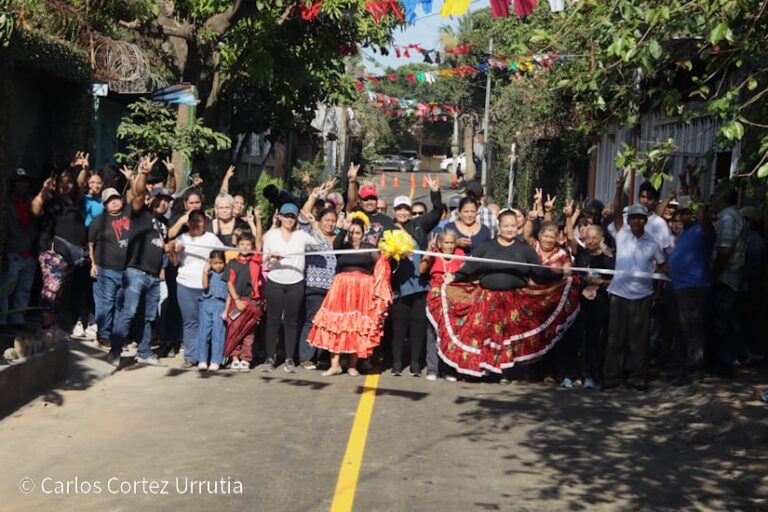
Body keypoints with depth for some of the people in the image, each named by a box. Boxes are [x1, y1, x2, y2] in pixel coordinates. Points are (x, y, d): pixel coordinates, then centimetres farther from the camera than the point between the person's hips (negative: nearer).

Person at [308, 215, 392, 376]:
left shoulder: (369, 248, 10)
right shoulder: (342, 247, 10)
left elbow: (380, 268, 3)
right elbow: (335, 244, -14)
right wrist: (344, 228, -24)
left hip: (363, 291, 0)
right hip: (342, 289, 0)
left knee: (358, 326, 0)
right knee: (336, 324, -6)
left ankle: (352, 365, 9)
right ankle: (335, 365, -1)